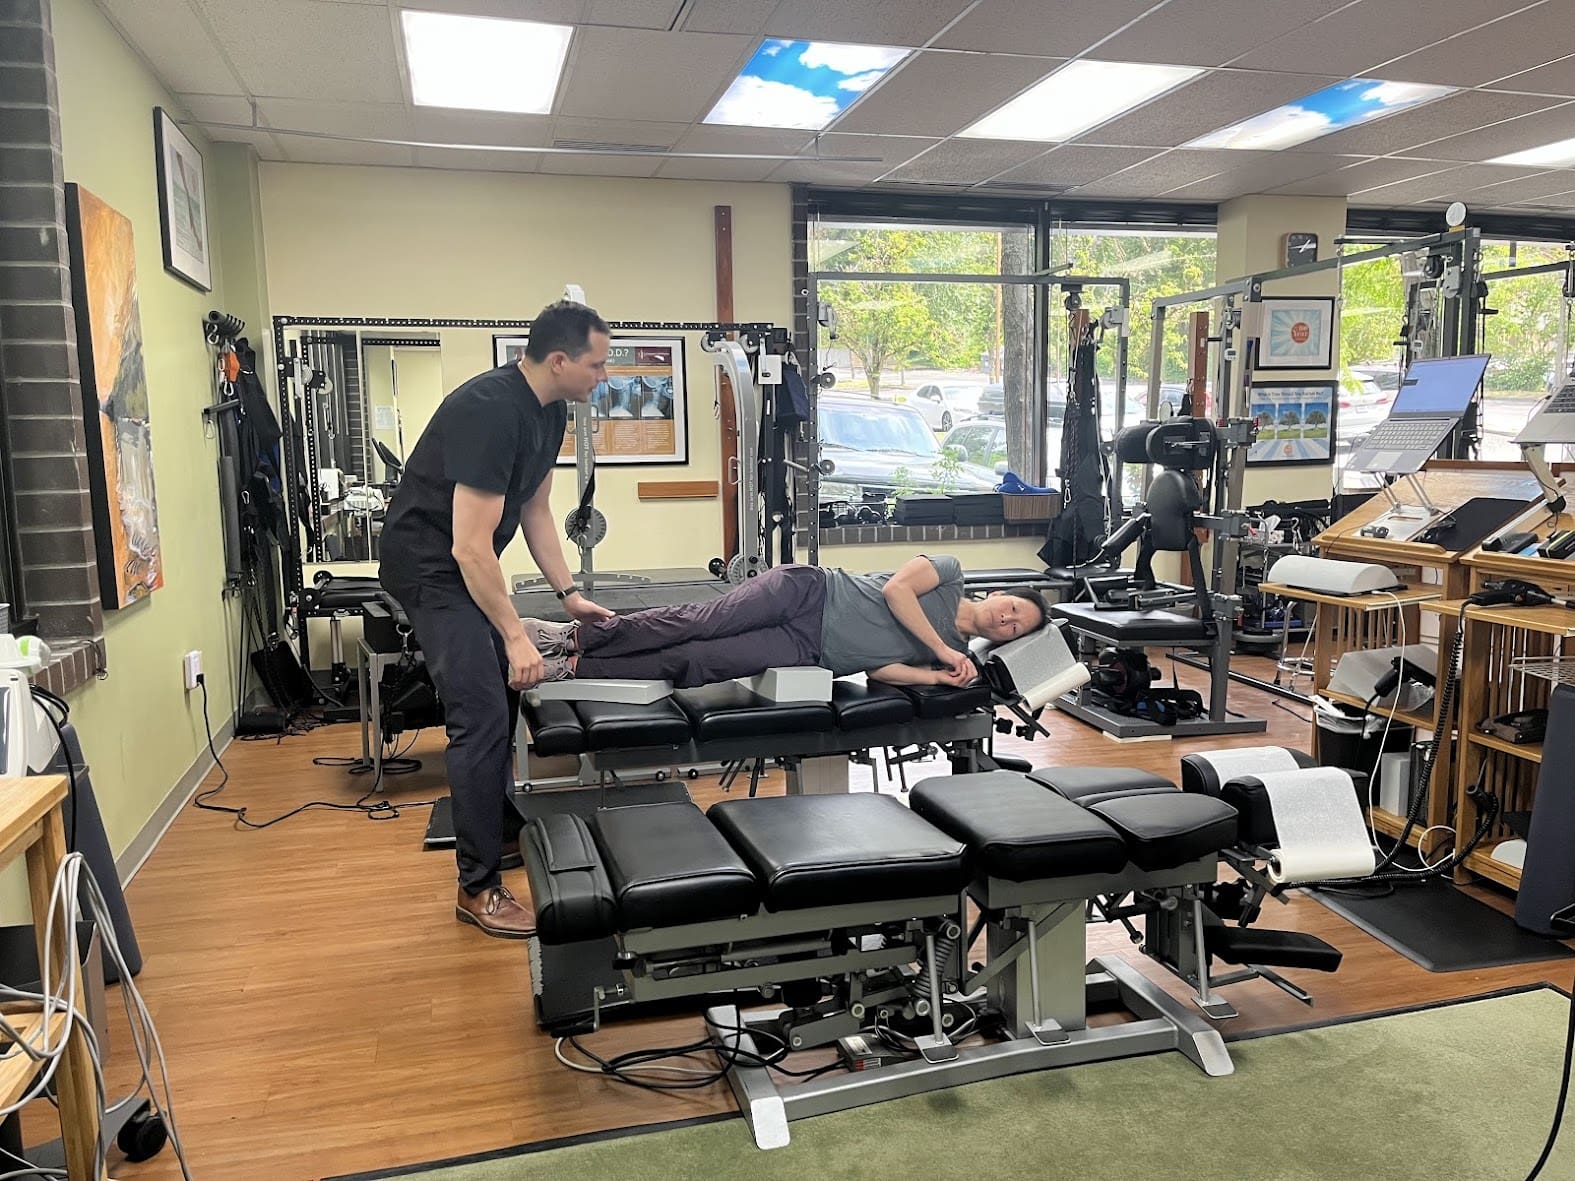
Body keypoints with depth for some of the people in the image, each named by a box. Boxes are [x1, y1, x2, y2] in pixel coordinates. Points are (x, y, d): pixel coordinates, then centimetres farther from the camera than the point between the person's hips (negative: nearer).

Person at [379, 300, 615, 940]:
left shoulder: (550, 410, 1)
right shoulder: (489, 411, -29)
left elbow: (535, 511, 11)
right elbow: (470, 547, -29)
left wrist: (570, 594, 6)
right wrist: (517, 637, -24)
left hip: (464, 563, 10)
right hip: (429, 565, -10)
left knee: (504, 694, 19)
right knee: (482, 715, -13)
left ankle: (503, 831, 36)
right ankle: (478, 887, -1)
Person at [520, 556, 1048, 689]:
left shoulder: (955, 656, 13)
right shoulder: (950, 572, 4)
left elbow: (880, 668, 3)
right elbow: (895, 588, -11)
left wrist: (940, 675, -12)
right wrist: (943, 649, -10)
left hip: (807, 649, 3)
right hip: (806, 592, -3)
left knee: (690, 665, -11)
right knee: (694, 624, -16)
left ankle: (574, 668, -7)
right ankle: (573, 634, -4)